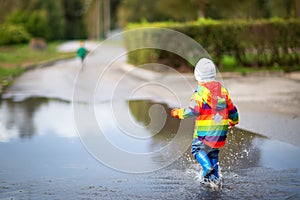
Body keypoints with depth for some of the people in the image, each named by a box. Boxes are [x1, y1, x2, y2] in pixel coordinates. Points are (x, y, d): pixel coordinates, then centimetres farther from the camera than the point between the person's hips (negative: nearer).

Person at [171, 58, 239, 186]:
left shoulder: (201, 91, -13)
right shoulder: (222, 89, 8)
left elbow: (194, 110, -18)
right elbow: (231, 109, 15)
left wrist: (179, 113, -3)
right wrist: (234, 121, 34)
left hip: (205, 130, -6)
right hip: (221, 130, 6)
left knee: (197, 149, 10)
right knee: (213, 152, 19)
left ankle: (207, 167, -12)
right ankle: (215, 176, 16)